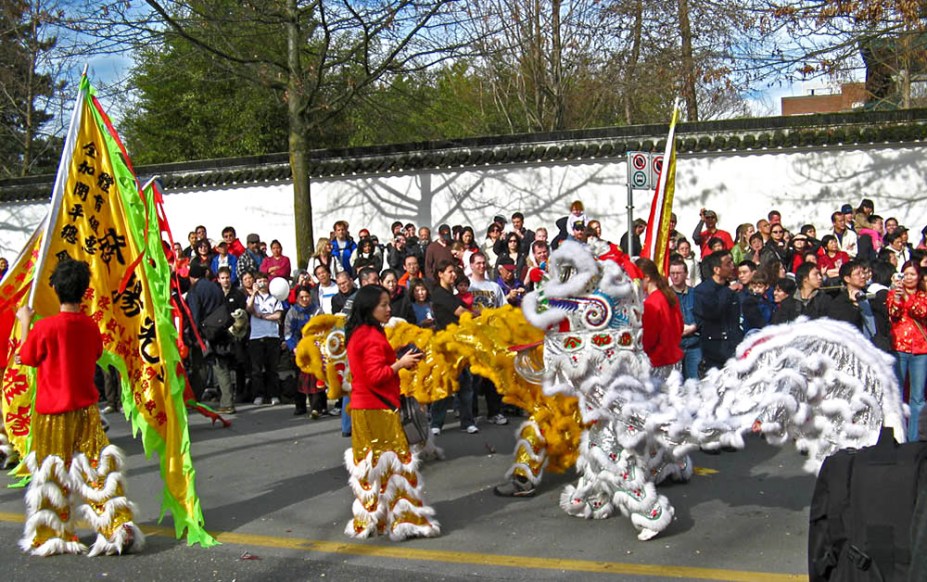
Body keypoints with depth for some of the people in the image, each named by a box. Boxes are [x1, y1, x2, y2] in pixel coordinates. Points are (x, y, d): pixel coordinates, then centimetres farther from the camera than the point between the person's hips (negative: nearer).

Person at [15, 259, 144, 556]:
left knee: (52, 474, 9)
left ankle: (51, 536, 20)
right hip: (86, 410, 3)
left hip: (51, 412, -3)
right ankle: (118, 530, 3)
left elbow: (24, 358, -1)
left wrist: (25, 322, 10)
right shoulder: (91, 326, -2)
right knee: (97, 469, 7)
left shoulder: (44, 327, -16)